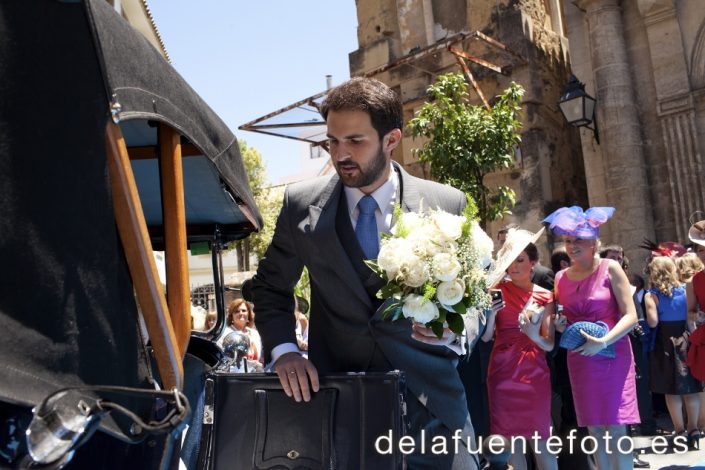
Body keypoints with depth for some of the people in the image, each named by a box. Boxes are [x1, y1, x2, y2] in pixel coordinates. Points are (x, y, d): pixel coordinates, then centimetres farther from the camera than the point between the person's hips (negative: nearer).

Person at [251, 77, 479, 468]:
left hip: (429, 399, 0)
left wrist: (453, 328, -17)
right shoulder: (301, 204, -2)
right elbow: (271, 285, 8)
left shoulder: (447, 205, -5)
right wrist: (283, 349, -7)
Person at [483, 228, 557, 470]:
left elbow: (549, 344, 3)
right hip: (502, 372, 0)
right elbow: (486, 336, -3)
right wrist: (491, 310, -20)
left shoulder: (545, 297, 4)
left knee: (540, 440, 1)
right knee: (509, 438, 5)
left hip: (534, 373, 0)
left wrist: (534, 336, -17)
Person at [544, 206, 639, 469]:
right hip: (579, 358, 4)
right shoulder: (561, 277, 7)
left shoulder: (610, 269, -5)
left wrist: (603, 342, -22)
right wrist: (559, 326, -3)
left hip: (612, 355, -4)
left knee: (616, 429, -4)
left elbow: (630, 316, -9)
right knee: (594, 429, 9)